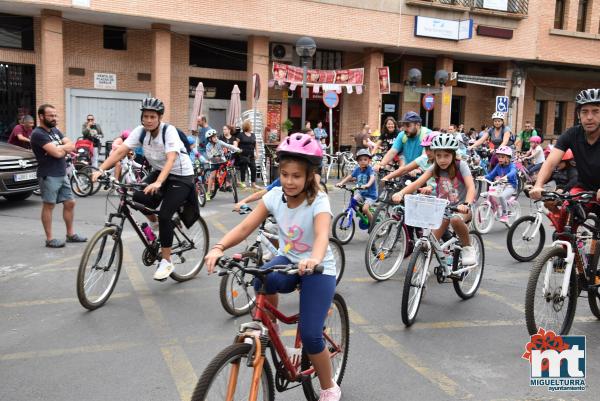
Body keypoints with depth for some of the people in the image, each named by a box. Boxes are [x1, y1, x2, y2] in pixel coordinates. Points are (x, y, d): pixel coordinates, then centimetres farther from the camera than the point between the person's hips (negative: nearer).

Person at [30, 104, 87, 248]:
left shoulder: (55, 130, 14)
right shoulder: (38, 134, -13)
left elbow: (72, 146, 6)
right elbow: (57, 153, -21)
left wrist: (59, 148, -11)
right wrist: (65, 147, 0)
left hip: (62, 174, 8)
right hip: (49, 176, -8)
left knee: (70, 203, 11)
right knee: (48, 206, -1)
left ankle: (70, 234, 22)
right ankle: (50, 239, 6)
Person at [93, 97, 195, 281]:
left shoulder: (169, 131, -23)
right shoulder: (140, 131, -8)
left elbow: (171, 159, -36)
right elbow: (120, 151, -15)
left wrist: (158, 183, -51)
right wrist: (100, 170, -29)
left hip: (181, 176, -5)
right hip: (159, 172, 6)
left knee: (164, 215, -18)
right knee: (138, 197, -21)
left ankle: (167, 262, -4)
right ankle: (154, 223, 12)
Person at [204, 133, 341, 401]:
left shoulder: (318, 201, -20)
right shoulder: (275, 196, -8)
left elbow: (322, 236, -39)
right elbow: (245, 227, -16)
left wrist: (314, 260, -61)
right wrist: (219, 247, -34)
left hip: (318, 269, -3)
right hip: (286, 259, 4)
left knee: (310, 335, -14)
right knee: (263, 281, -33)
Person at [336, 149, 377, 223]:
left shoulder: (369, 169, -18)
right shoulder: (357, 169, -2)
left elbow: (373, 177, -35)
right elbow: (350, 176, 6)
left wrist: (367, 185, -55)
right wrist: (341, 183, -9)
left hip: (371, 194, -6)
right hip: (361, 193, 6)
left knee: (365, 209, -23)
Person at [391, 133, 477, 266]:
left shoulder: (460, 165, -14)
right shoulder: (434, 168, -6)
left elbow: (471, 187, -26)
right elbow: (417, 183, -19)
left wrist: (466, 205, -47)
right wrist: (400, 193, -37)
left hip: (462, 207, -3)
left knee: (455, 220, -37)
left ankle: (468, 248, -13)